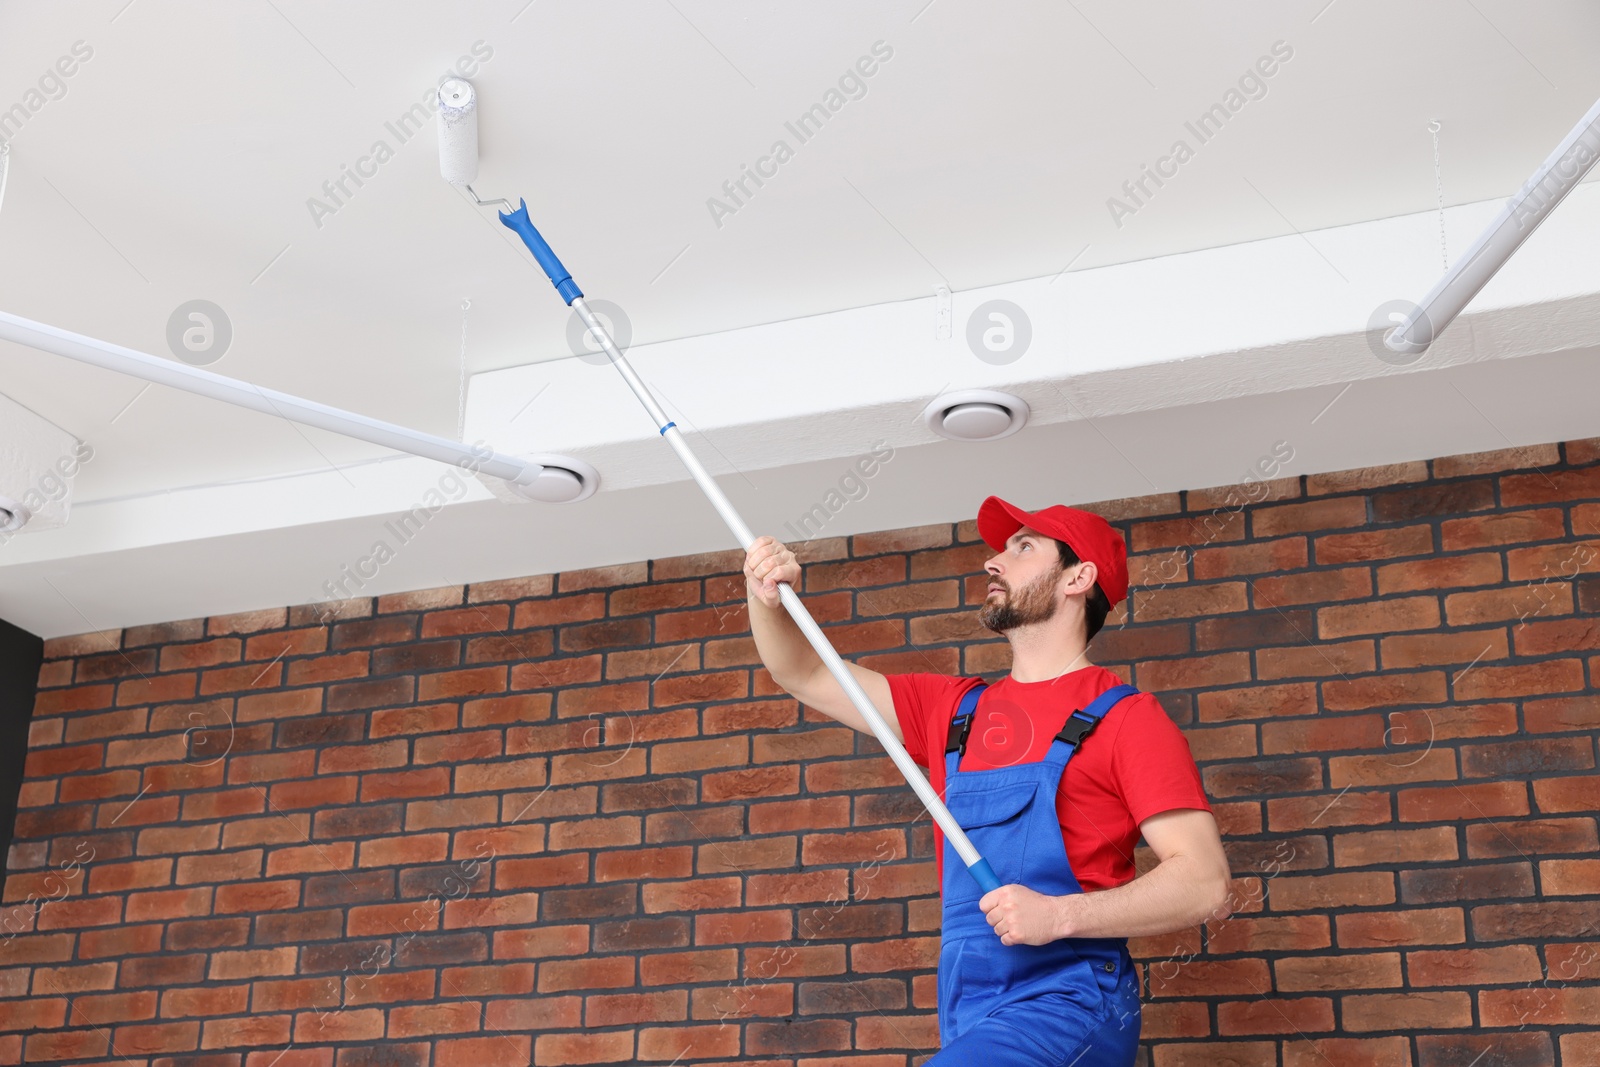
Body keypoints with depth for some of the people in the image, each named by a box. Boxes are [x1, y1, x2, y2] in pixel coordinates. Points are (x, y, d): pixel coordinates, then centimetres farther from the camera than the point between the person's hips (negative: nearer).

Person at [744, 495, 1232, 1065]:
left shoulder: (1123, 716, -2)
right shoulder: (954, 710, 17)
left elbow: (1205, 885, -9)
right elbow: (807, 676, 22)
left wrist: (1061, 915, -20)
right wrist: (767, 597, 3)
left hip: (1067, 1004, -6)